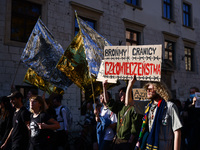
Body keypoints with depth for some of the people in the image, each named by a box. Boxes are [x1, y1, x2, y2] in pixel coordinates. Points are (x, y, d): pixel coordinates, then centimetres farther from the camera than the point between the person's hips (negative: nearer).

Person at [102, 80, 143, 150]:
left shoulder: (133, 108, -11)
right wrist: (104, 87, 7)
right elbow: (108, 102, 13)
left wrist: (130, 141, -16)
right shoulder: (120, 106, 12)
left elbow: (135, 127, -14)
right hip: (118, 140, 7)